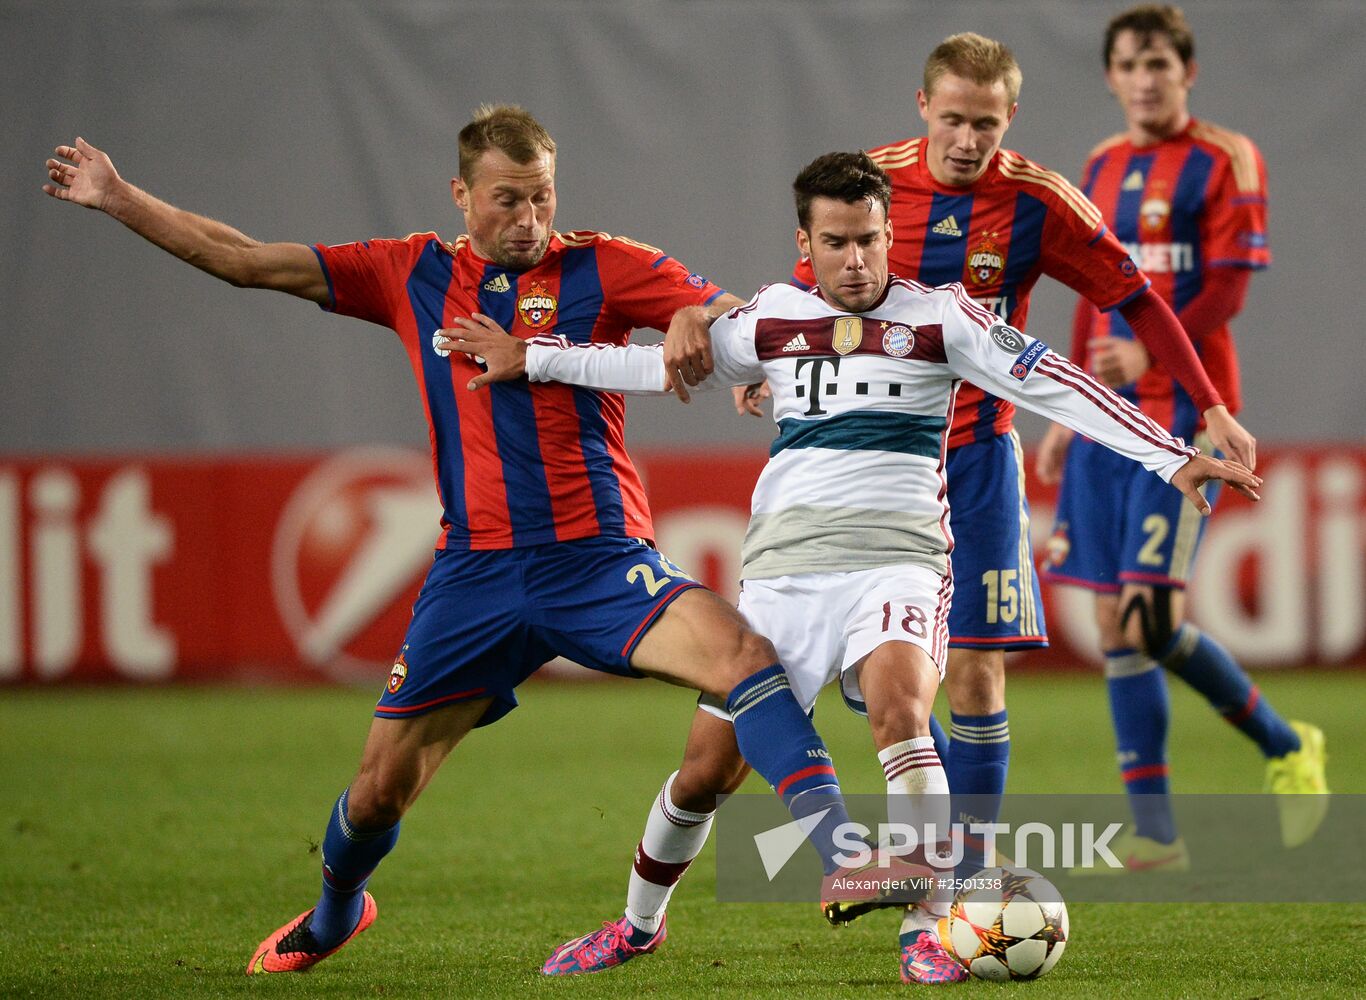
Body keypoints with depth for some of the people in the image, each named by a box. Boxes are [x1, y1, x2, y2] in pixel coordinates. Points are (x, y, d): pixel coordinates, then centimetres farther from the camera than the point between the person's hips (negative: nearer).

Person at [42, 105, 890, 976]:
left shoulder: (602, 268, 1)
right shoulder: (414, 276, 8)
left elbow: (731, 316, -7)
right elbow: (247, 262, 12)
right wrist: (119, 200, 12)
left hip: (600, 560, -2)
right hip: (475, 571, 2)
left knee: (740, 651, -28)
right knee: (382, 784, 8)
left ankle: (840, 855, -29)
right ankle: (333, 914, 39)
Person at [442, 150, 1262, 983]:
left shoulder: (937, 317, 0)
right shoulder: (771, 320, 9)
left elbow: (1049, 384, -5)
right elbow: (665, 365, 21)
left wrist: (1171, 457, -12)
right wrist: (530, 358, 21)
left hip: (897, 560, -3)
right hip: (784, 563, 3)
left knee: (899, 706, -31)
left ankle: (928, 928, -23)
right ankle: (641, 922, 26)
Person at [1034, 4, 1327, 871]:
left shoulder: (1225, 162, -4)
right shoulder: (1103, 169, 17)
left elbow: (1229, 291, -11)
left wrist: (1150, 353, -25)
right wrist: (1070, 411, 20)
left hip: (1184, 410, -7)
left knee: (1152, 618, -15)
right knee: (1114, 624, 0)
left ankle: (1286, 747, 8)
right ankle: (1156, 833, 4)